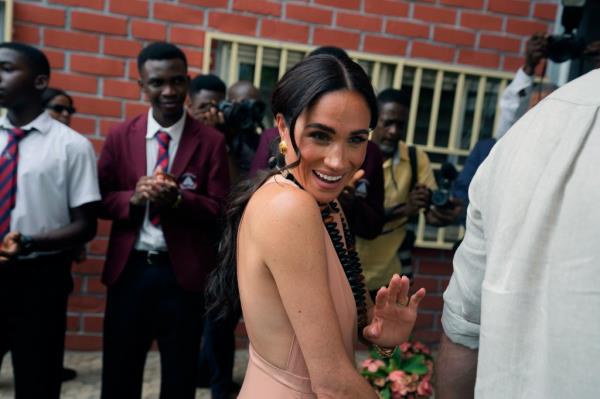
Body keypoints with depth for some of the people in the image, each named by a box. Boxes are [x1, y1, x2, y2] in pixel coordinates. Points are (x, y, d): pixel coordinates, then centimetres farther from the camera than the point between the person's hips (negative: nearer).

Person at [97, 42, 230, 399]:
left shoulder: (211, 141, -5)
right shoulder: (120, 136, 3)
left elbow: (220, 210, -7)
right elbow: (101, 199, 3)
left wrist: (178, 199, -24)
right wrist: (133, 197, -17)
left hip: (184, 271, -2)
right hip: (128, 269, 2)